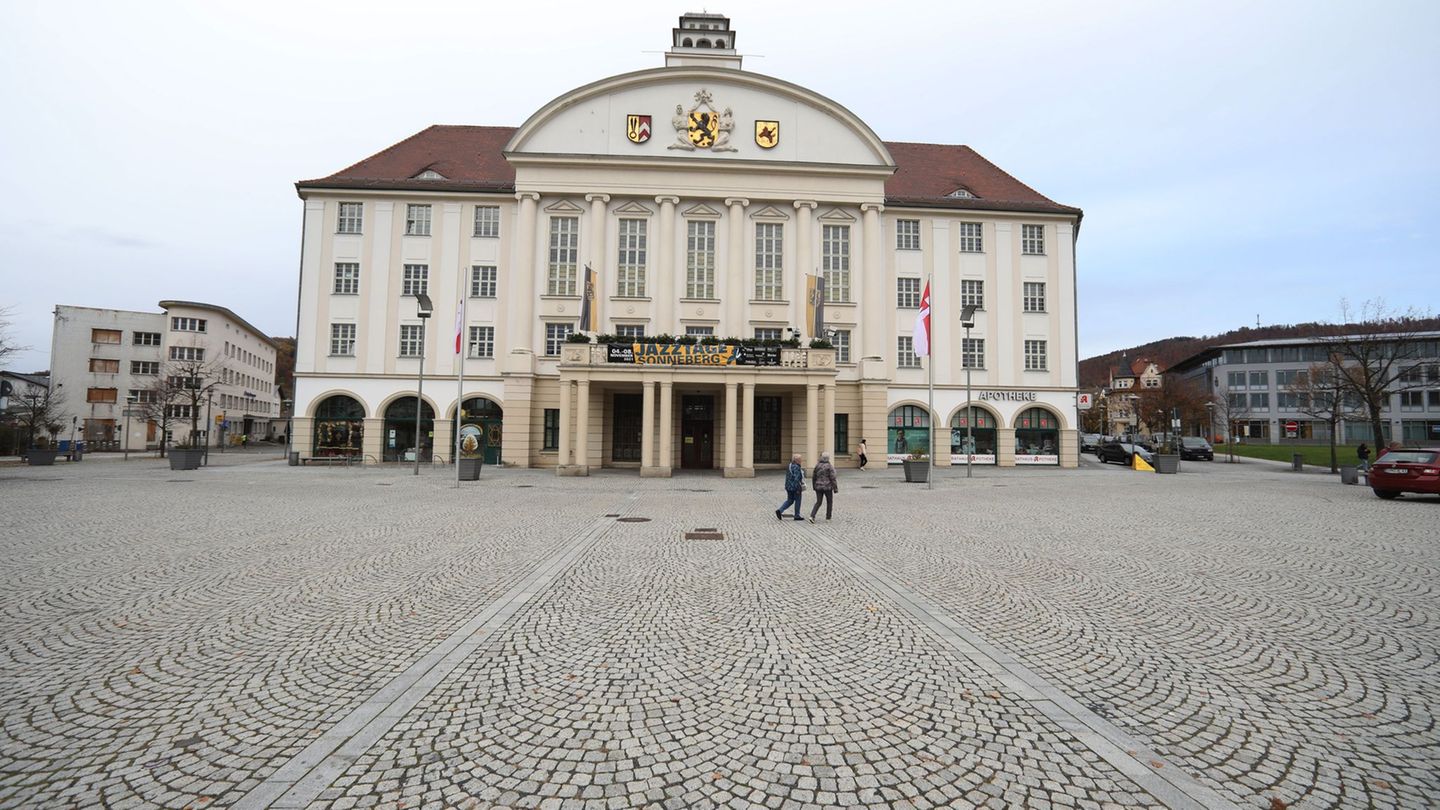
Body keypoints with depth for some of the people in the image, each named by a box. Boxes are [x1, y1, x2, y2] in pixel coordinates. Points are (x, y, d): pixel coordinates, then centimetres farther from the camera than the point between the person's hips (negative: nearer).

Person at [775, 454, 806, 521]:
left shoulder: (790, 466, 10)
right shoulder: (796, 467, -18)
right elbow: (796, 479, -23)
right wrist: (798, 489, -19)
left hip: (789, 487, 9)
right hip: (795, 487, -9)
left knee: (789, 501, 14)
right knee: (797, 501, 6)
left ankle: (779, 511, 2)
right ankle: (797, 516, 15)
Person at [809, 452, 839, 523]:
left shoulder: (817, 466, 4)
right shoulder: (830, 466, -10)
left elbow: (813, 477, 9)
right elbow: (833, 478, -13)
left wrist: (814, 486, 22)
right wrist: (835, 488, -6)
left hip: (818, 487, 4)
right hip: (827, 487, -4)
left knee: (818, 502, 8)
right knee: (829, 502, 16)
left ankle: (812, 516, -10)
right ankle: (828, 517, 21)